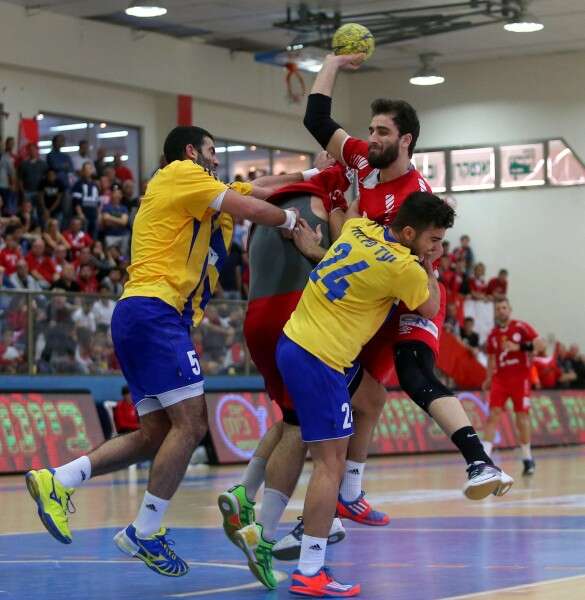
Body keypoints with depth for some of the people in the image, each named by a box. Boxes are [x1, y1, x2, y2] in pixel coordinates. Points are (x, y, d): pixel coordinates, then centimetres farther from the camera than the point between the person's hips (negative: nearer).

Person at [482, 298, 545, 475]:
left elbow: (540, 345, -11)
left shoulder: (521, 327, -4)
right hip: (500, 379, 3)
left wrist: (519, 347, -23)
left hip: (520, 377, -3)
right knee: (493, 414, -8)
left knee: (522, 416, -1)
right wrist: (488, 379, 12)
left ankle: (528, 458, 11)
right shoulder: (493, 334, 10)